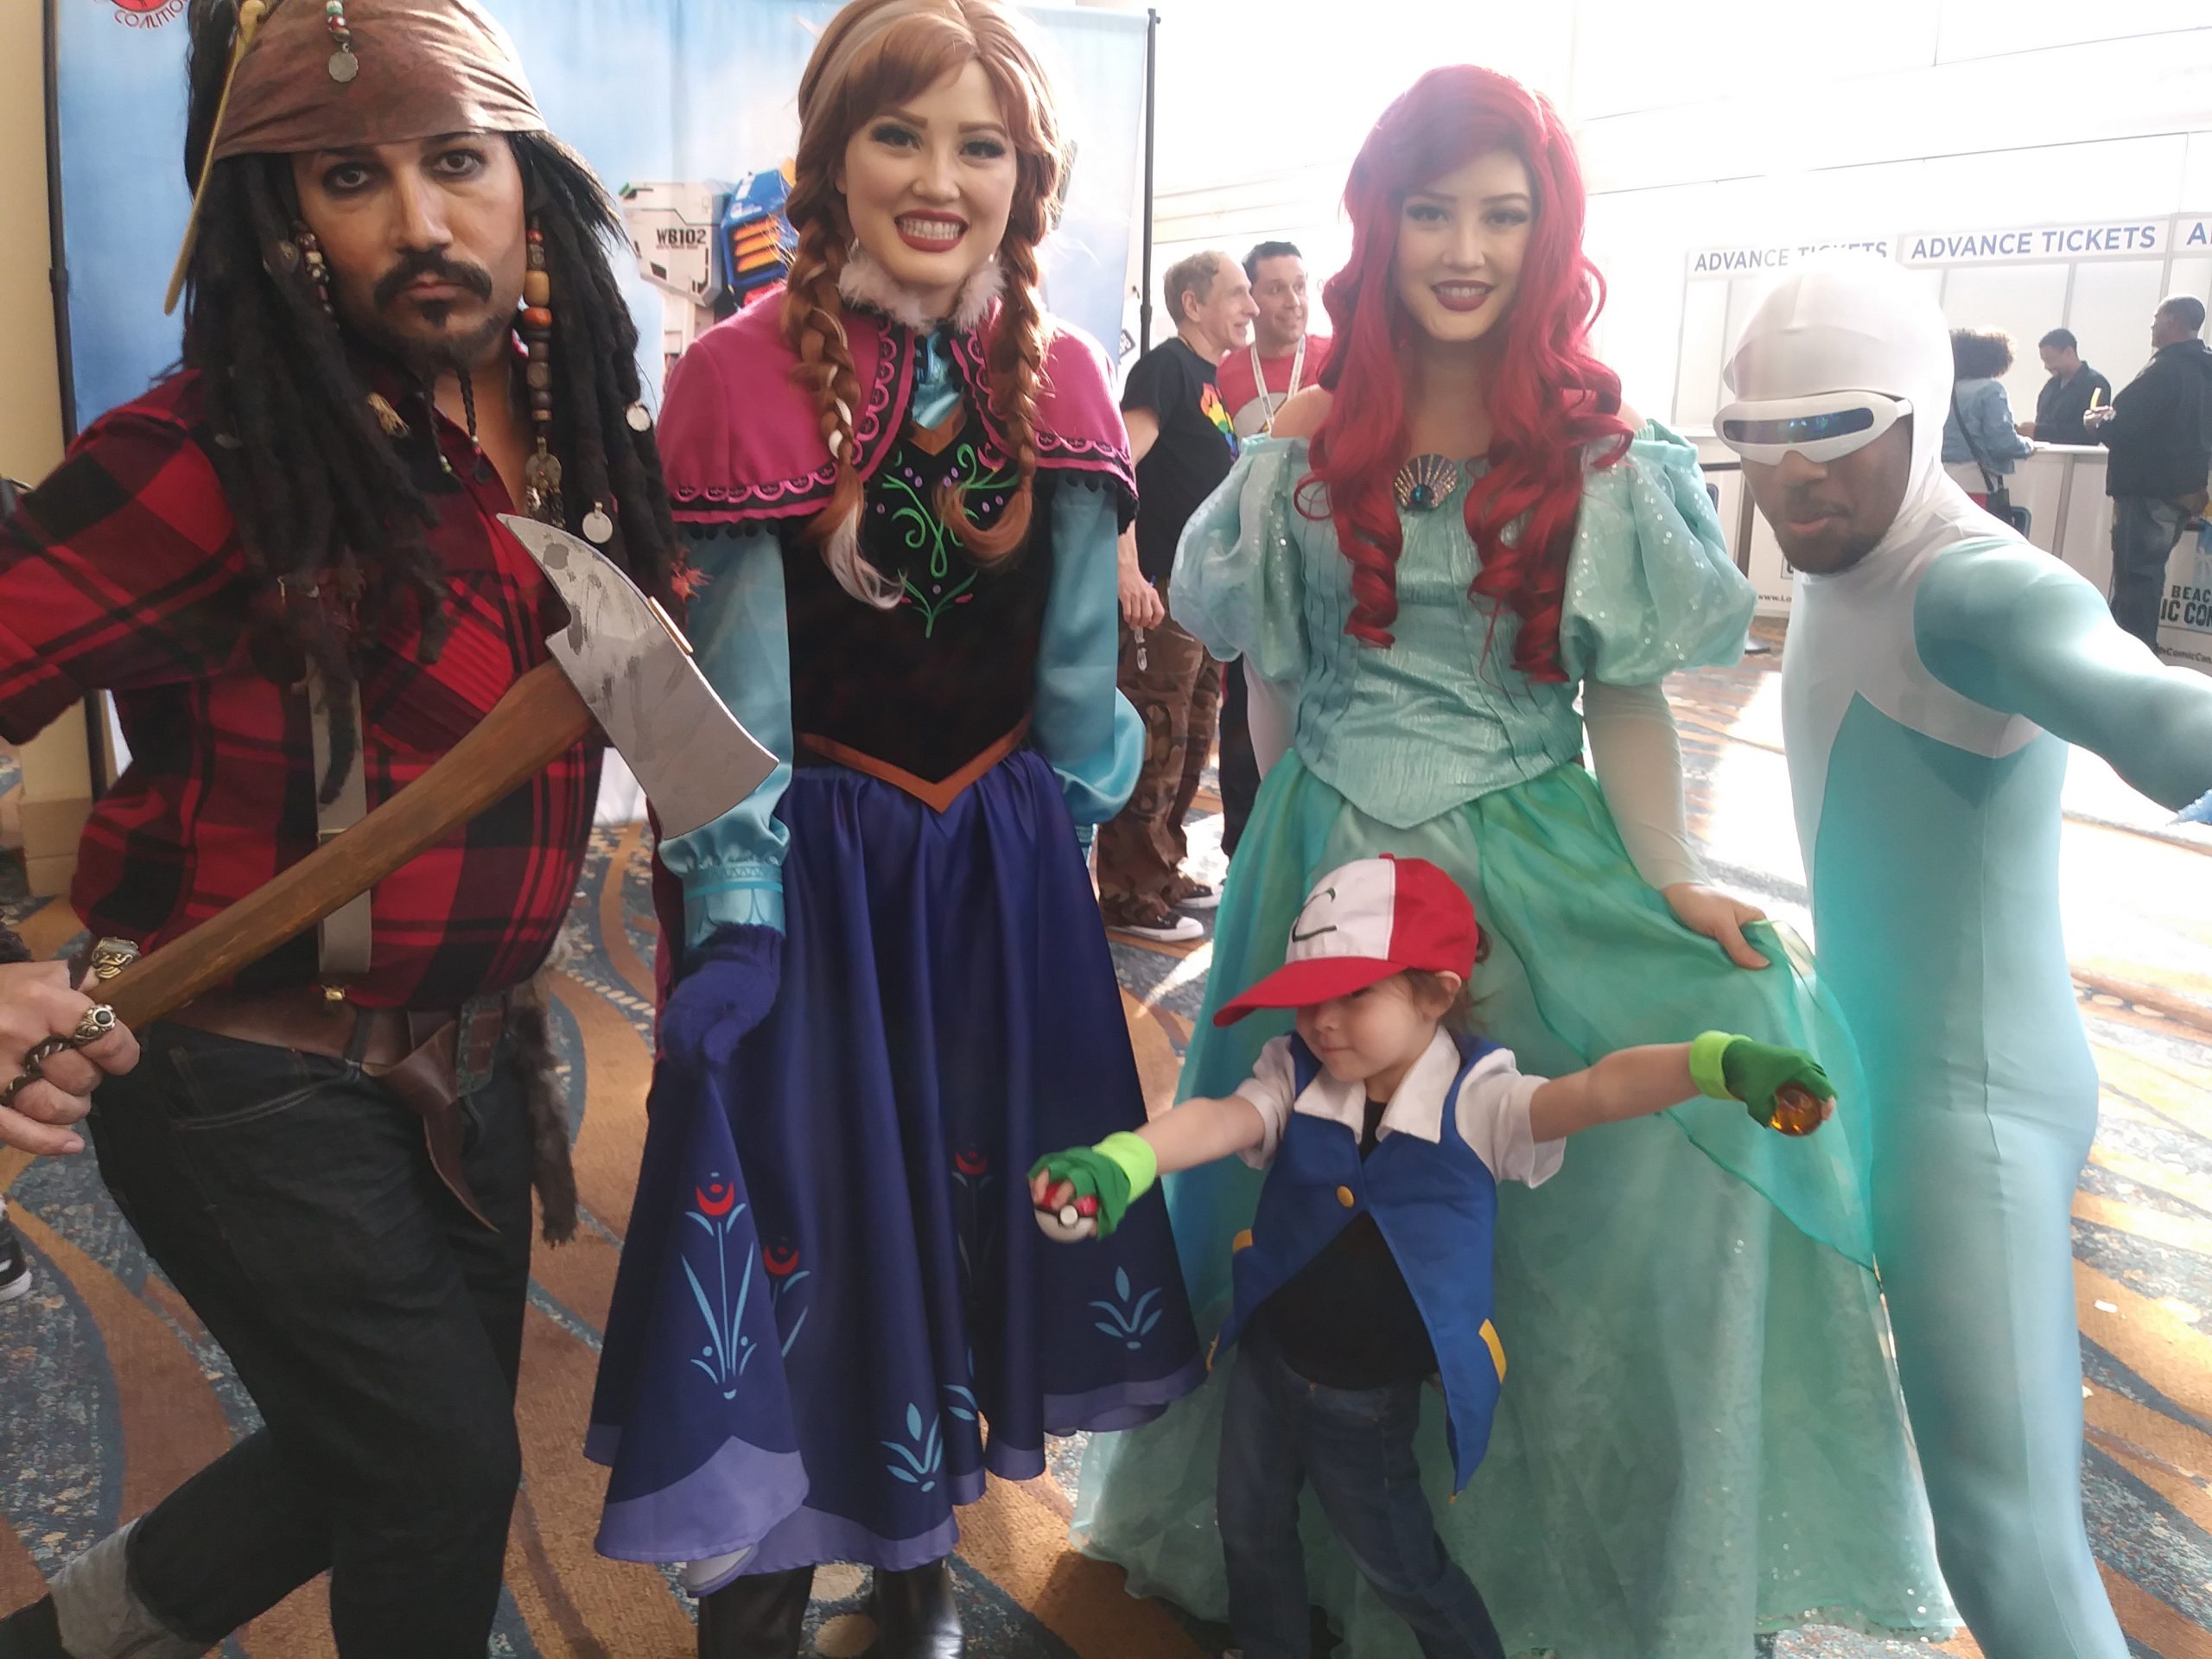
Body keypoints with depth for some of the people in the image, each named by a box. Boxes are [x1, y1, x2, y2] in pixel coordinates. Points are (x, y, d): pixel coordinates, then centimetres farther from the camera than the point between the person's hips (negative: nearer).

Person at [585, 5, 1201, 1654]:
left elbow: (1076, 659, 8)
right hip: (817, 862, -3)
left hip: (1007, 861, 4)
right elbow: (730, 680, -10)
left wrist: (1070, 837, 10)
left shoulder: (1058, 377, 1)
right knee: (802, 1206, 5)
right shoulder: (748, 371, -10)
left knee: (973, 1195, 14)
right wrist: (729, 921, -12)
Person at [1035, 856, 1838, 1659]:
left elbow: (1598, 1090, -36)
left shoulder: (1476, 1101, -21)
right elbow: (1218, 1120, -30)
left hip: (1369, 1400, -3)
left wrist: (1719, 1060, -55)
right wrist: (1121, 1162, -51)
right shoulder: (1295, 1076, -13)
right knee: (1251, 1534, 25)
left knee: (1404, 1570, 17)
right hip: (1266, 1363, 4)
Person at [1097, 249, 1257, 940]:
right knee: (1152, 748, -5)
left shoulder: (1208, 380, 18)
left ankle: (1164, 873, 28)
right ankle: (1129, 895, 4)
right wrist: (1127, 571, -30)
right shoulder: (1166, 365, -10)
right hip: (1160, 595, -10)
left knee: (1191, 746, 16)